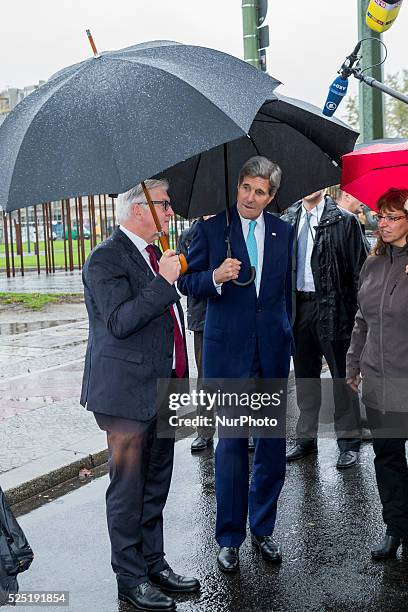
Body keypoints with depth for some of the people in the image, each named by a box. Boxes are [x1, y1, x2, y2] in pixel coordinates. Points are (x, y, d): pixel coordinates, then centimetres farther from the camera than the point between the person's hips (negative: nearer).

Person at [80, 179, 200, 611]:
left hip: (162, 390, 9)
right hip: (127, 393, -9)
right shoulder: (106, 259, -14)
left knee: (155, 485, 17)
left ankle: (154, 563, 30)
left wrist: (178, 377, 24)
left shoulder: (154, 253, 14)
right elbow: (119, 321, -24)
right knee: (128, 487, 3)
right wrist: (163, 281, -26)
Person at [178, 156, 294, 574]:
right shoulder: (211, 229, -1)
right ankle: (229, 539, 15)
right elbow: (187, 282, -2)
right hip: (228, 350, -3)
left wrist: (285, 337, 15)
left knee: (272, 443, 9)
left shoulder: (282, 232, 9)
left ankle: (262, 528, 27)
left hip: (272, 349, 4)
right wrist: (215, 277, -22)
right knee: (231, 445, 0)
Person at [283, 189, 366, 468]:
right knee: (305, 375, 14)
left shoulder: (344, 220, -4)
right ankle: (306, 438, 26)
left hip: (332, 308, -4)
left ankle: (349, 441, 17)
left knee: (342, 376, 4)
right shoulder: (287, 221, 9)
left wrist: (357, 312, -12)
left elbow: (359, 269, -6)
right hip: (299, 307, 5)